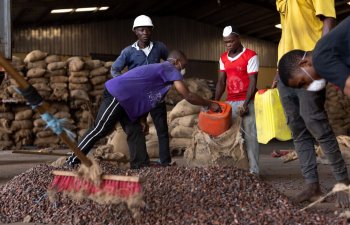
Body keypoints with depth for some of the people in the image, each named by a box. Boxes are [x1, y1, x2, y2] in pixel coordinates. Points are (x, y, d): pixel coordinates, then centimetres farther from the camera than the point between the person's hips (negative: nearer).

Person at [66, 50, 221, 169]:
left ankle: (141, 165, 11)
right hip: (117, 95, -10)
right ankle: (72, 162, -1)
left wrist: (142, 118, 11)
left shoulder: (160, 70, 22)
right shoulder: (170, 69, -6)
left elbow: (144, 96, 20)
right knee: (99, 130, -7)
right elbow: (188, 96, -9)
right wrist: (210, 104, 2)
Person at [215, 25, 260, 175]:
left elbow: (252, 82, -10)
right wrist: (215, 102, 0)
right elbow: (221, 82, 11)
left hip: (247, 102, -5)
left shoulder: (250, 56, -6)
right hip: (230, 102, 5)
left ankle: (254, 170, -3)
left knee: (249, 136, -6)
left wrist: (245, 104, -18)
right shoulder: (223, 58, 12)